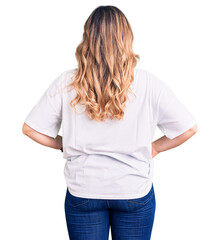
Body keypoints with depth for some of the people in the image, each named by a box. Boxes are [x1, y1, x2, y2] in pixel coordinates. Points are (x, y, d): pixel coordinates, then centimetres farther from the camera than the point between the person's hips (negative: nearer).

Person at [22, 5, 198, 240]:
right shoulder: (146, 83, -12)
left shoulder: (66, 83, -10)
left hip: (82, 192, 1)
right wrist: (155, 148, 5)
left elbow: (30, 128, -5)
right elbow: (188, 127, -8)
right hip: (135, 191, 0)